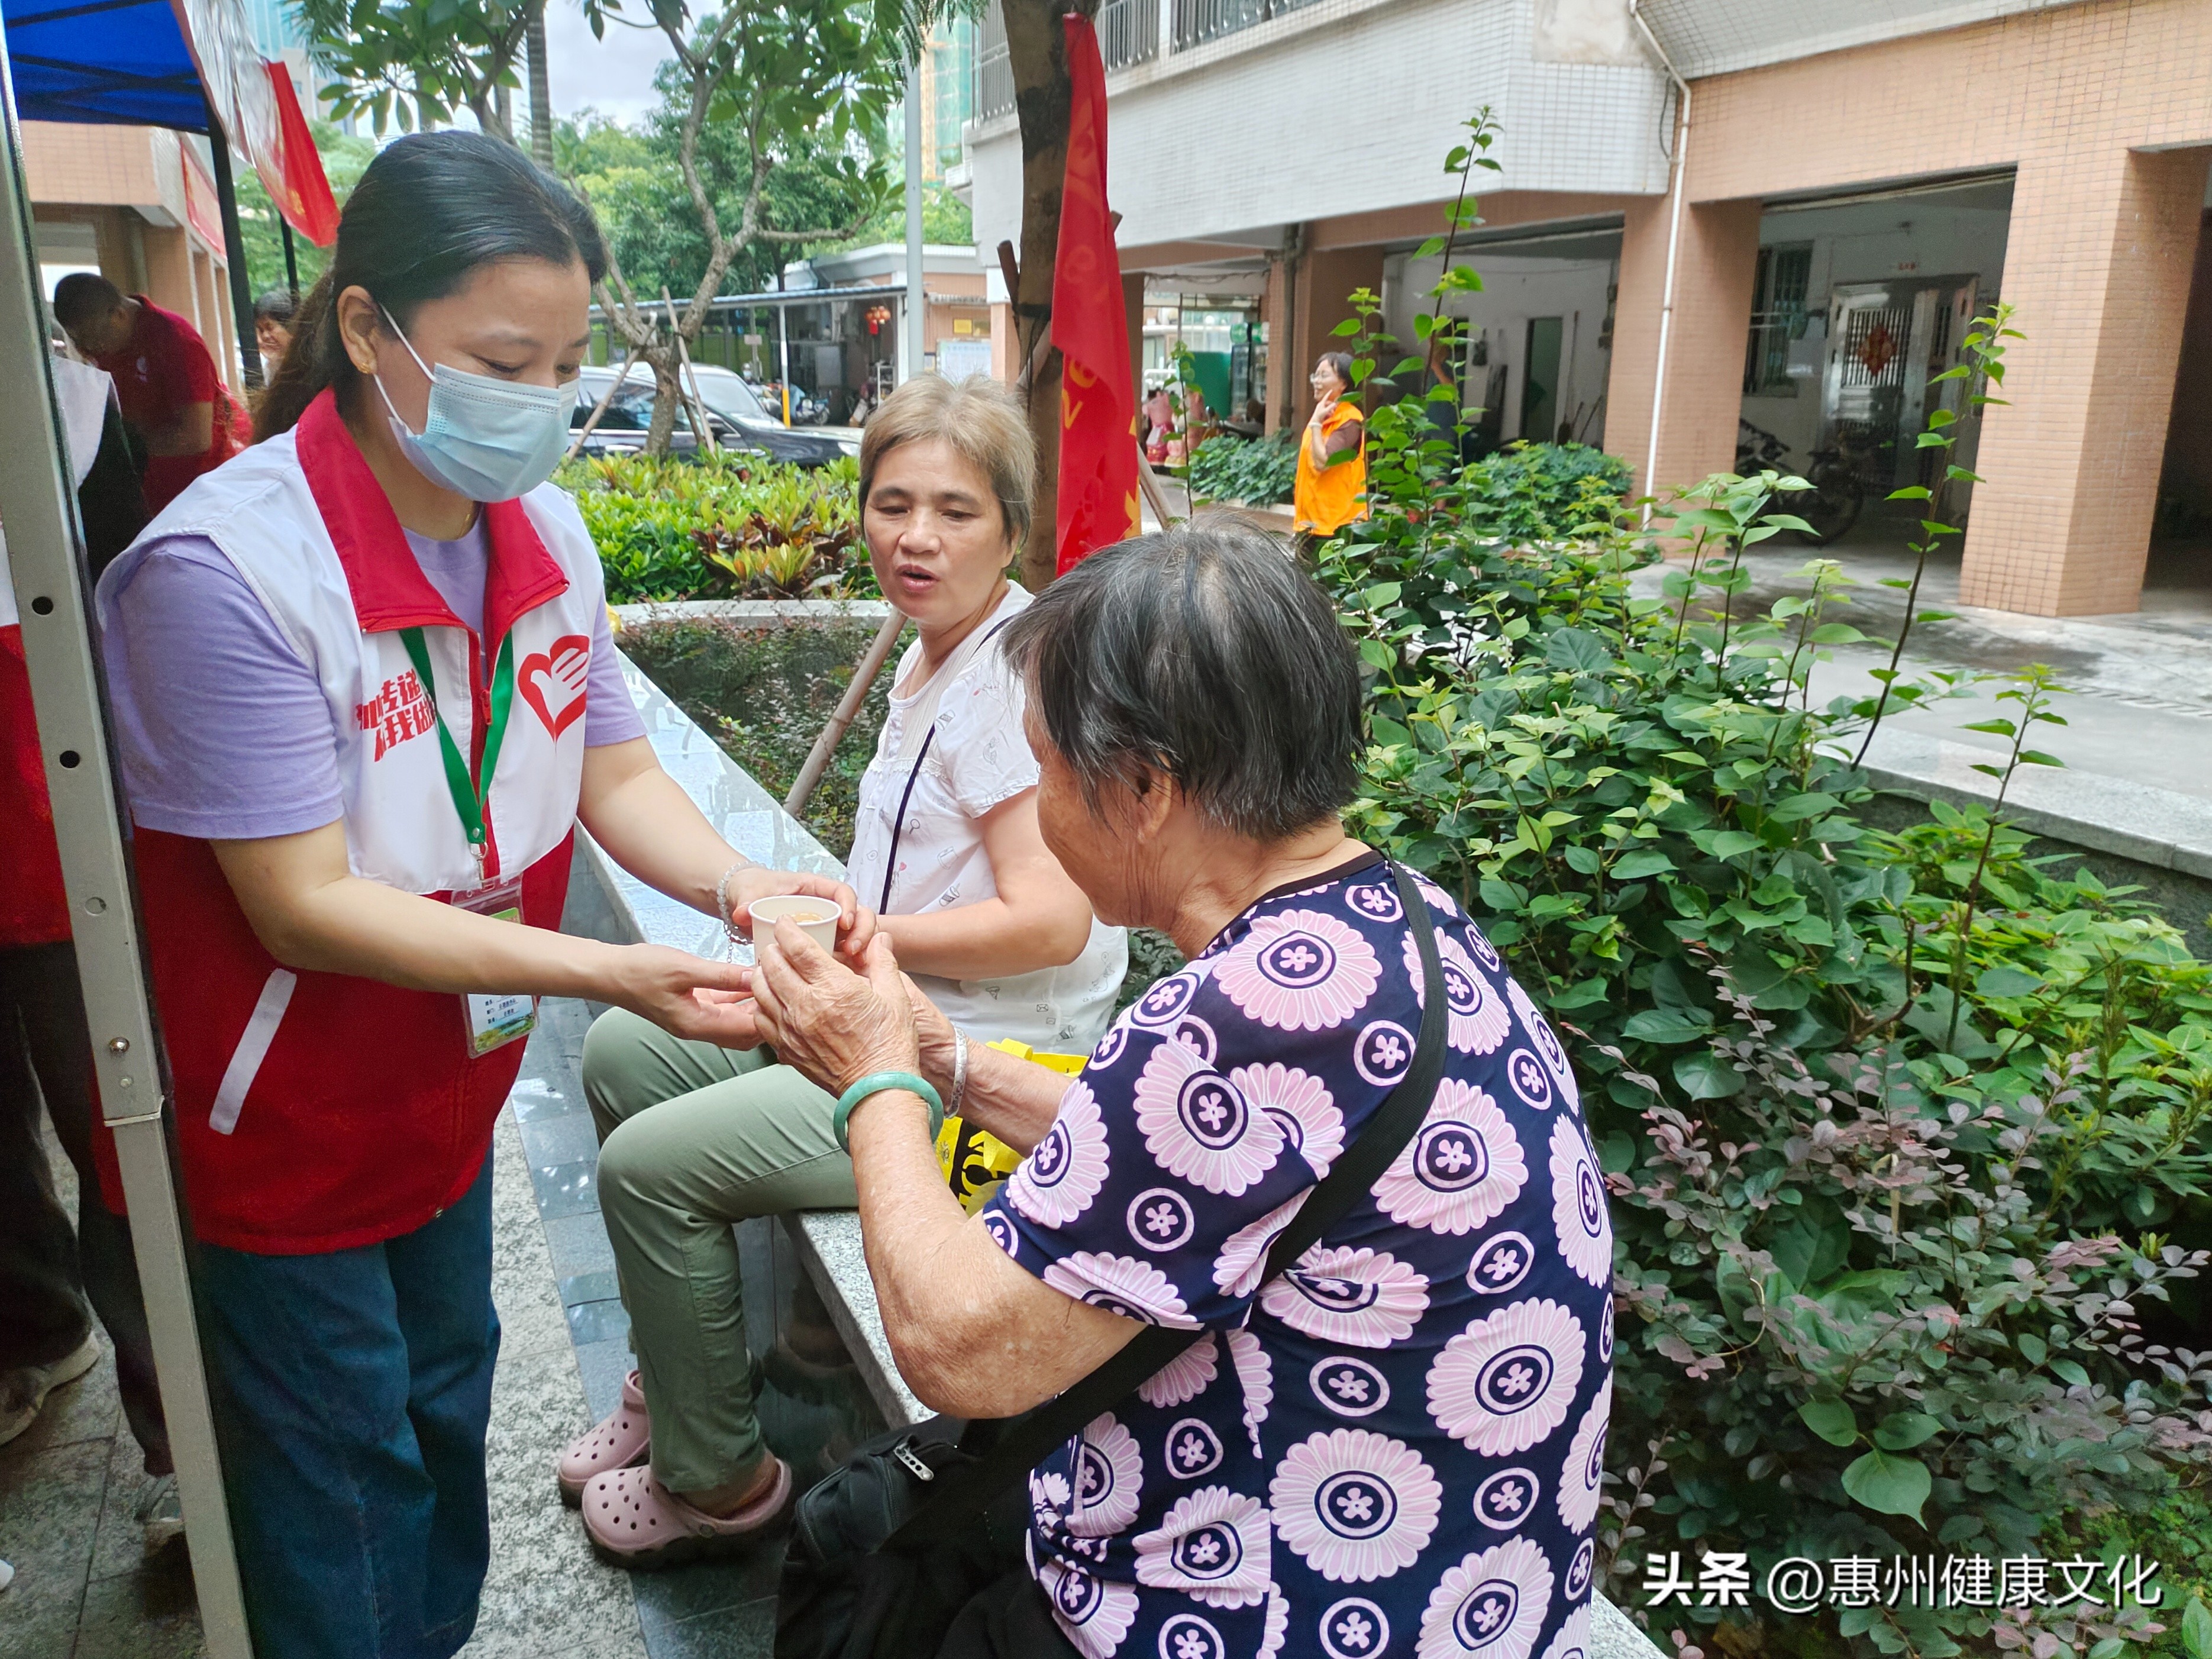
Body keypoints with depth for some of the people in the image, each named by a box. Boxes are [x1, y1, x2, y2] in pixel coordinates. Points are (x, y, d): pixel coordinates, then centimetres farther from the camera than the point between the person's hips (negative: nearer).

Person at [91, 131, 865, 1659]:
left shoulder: (545, 529, -6)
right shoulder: (225, 569, -28)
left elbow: (612, 771, -3)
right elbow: (303, 905, -28)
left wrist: (738, 885, -23)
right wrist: (610, 974, -34)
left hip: (448, 1094, 7)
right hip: (277, 1132, -7)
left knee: (446, 1399, 26)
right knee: (343, 1474, 12)